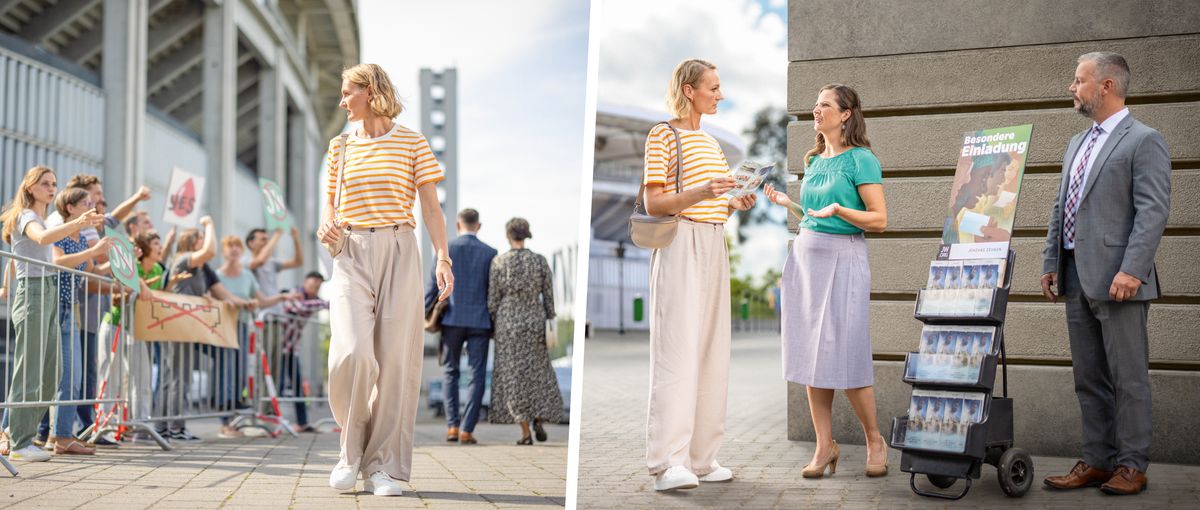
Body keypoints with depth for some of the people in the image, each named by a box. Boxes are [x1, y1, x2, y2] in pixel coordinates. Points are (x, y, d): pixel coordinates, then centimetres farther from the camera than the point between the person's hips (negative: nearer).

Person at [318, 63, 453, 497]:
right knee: (352, 352, -15)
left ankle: (382, 465, 5)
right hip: (351, 254, 2)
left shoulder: (412, 143, 6)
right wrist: (326, 225, 0)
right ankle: (351, 449, 6)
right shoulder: (340, 147, 15)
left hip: (399, 252, -2)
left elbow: (430, 206, 2)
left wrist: (443, 257, -11)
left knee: (395, 358, -4)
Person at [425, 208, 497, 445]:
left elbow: (434, 287, -1)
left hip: (452, 320, 0)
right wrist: (496, 326, 11)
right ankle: (467, 430, -1)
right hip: (480, 322, 0)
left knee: (450, 373, 13)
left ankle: (452, 426, 5)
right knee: (477, 376, 5)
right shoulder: (490, 253, 2)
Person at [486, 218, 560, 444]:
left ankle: (525, 433, 3)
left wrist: (493, 328, 8)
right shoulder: (540, 261, -4)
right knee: (539, 372, 18)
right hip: (535, 322, 1)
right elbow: (549, 298, -2)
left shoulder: (498, 262, -6)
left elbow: (493, 300, -3)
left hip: (508, 324, -1)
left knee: (514, 376, 5)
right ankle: (539, 421, 3)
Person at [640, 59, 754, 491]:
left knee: (712, 352, 5)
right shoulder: (663, 136, -3)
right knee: (677, 349, -14)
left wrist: (733, 204, 7)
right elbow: (654, 204, -10)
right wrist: (701, 192, -23)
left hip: (713, 247, 8)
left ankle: (700, 457, 10)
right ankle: (668, 463, -15)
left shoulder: (711, 141, 22)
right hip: (680, 247, -8)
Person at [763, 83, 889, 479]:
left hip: (843, 259, -7)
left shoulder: (861, 160, -6)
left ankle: (875, 441, 15)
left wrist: (838, 210, -23)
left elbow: (879, 220, -10)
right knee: (810, 354, 5)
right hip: (805, 255, 7)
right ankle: (824, 446, 13)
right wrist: (786, 203, 10)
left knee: (845, 357, -5)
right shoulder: (813, 161, 16)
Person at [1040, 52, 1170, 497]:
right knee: (1088, 378, 11)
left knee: (1128, 377, 1)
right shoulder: (1077, 144, 19)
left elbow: (1153, 211, -14)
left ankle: (1132, 465, 10)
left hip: (1117, 281, -8)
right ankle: (1097, 461, 19)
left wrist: (1131, 270, -21)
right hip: (1077, 278, 8)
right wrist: (1051, 262, 14)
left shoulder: (1144, 141, -6)